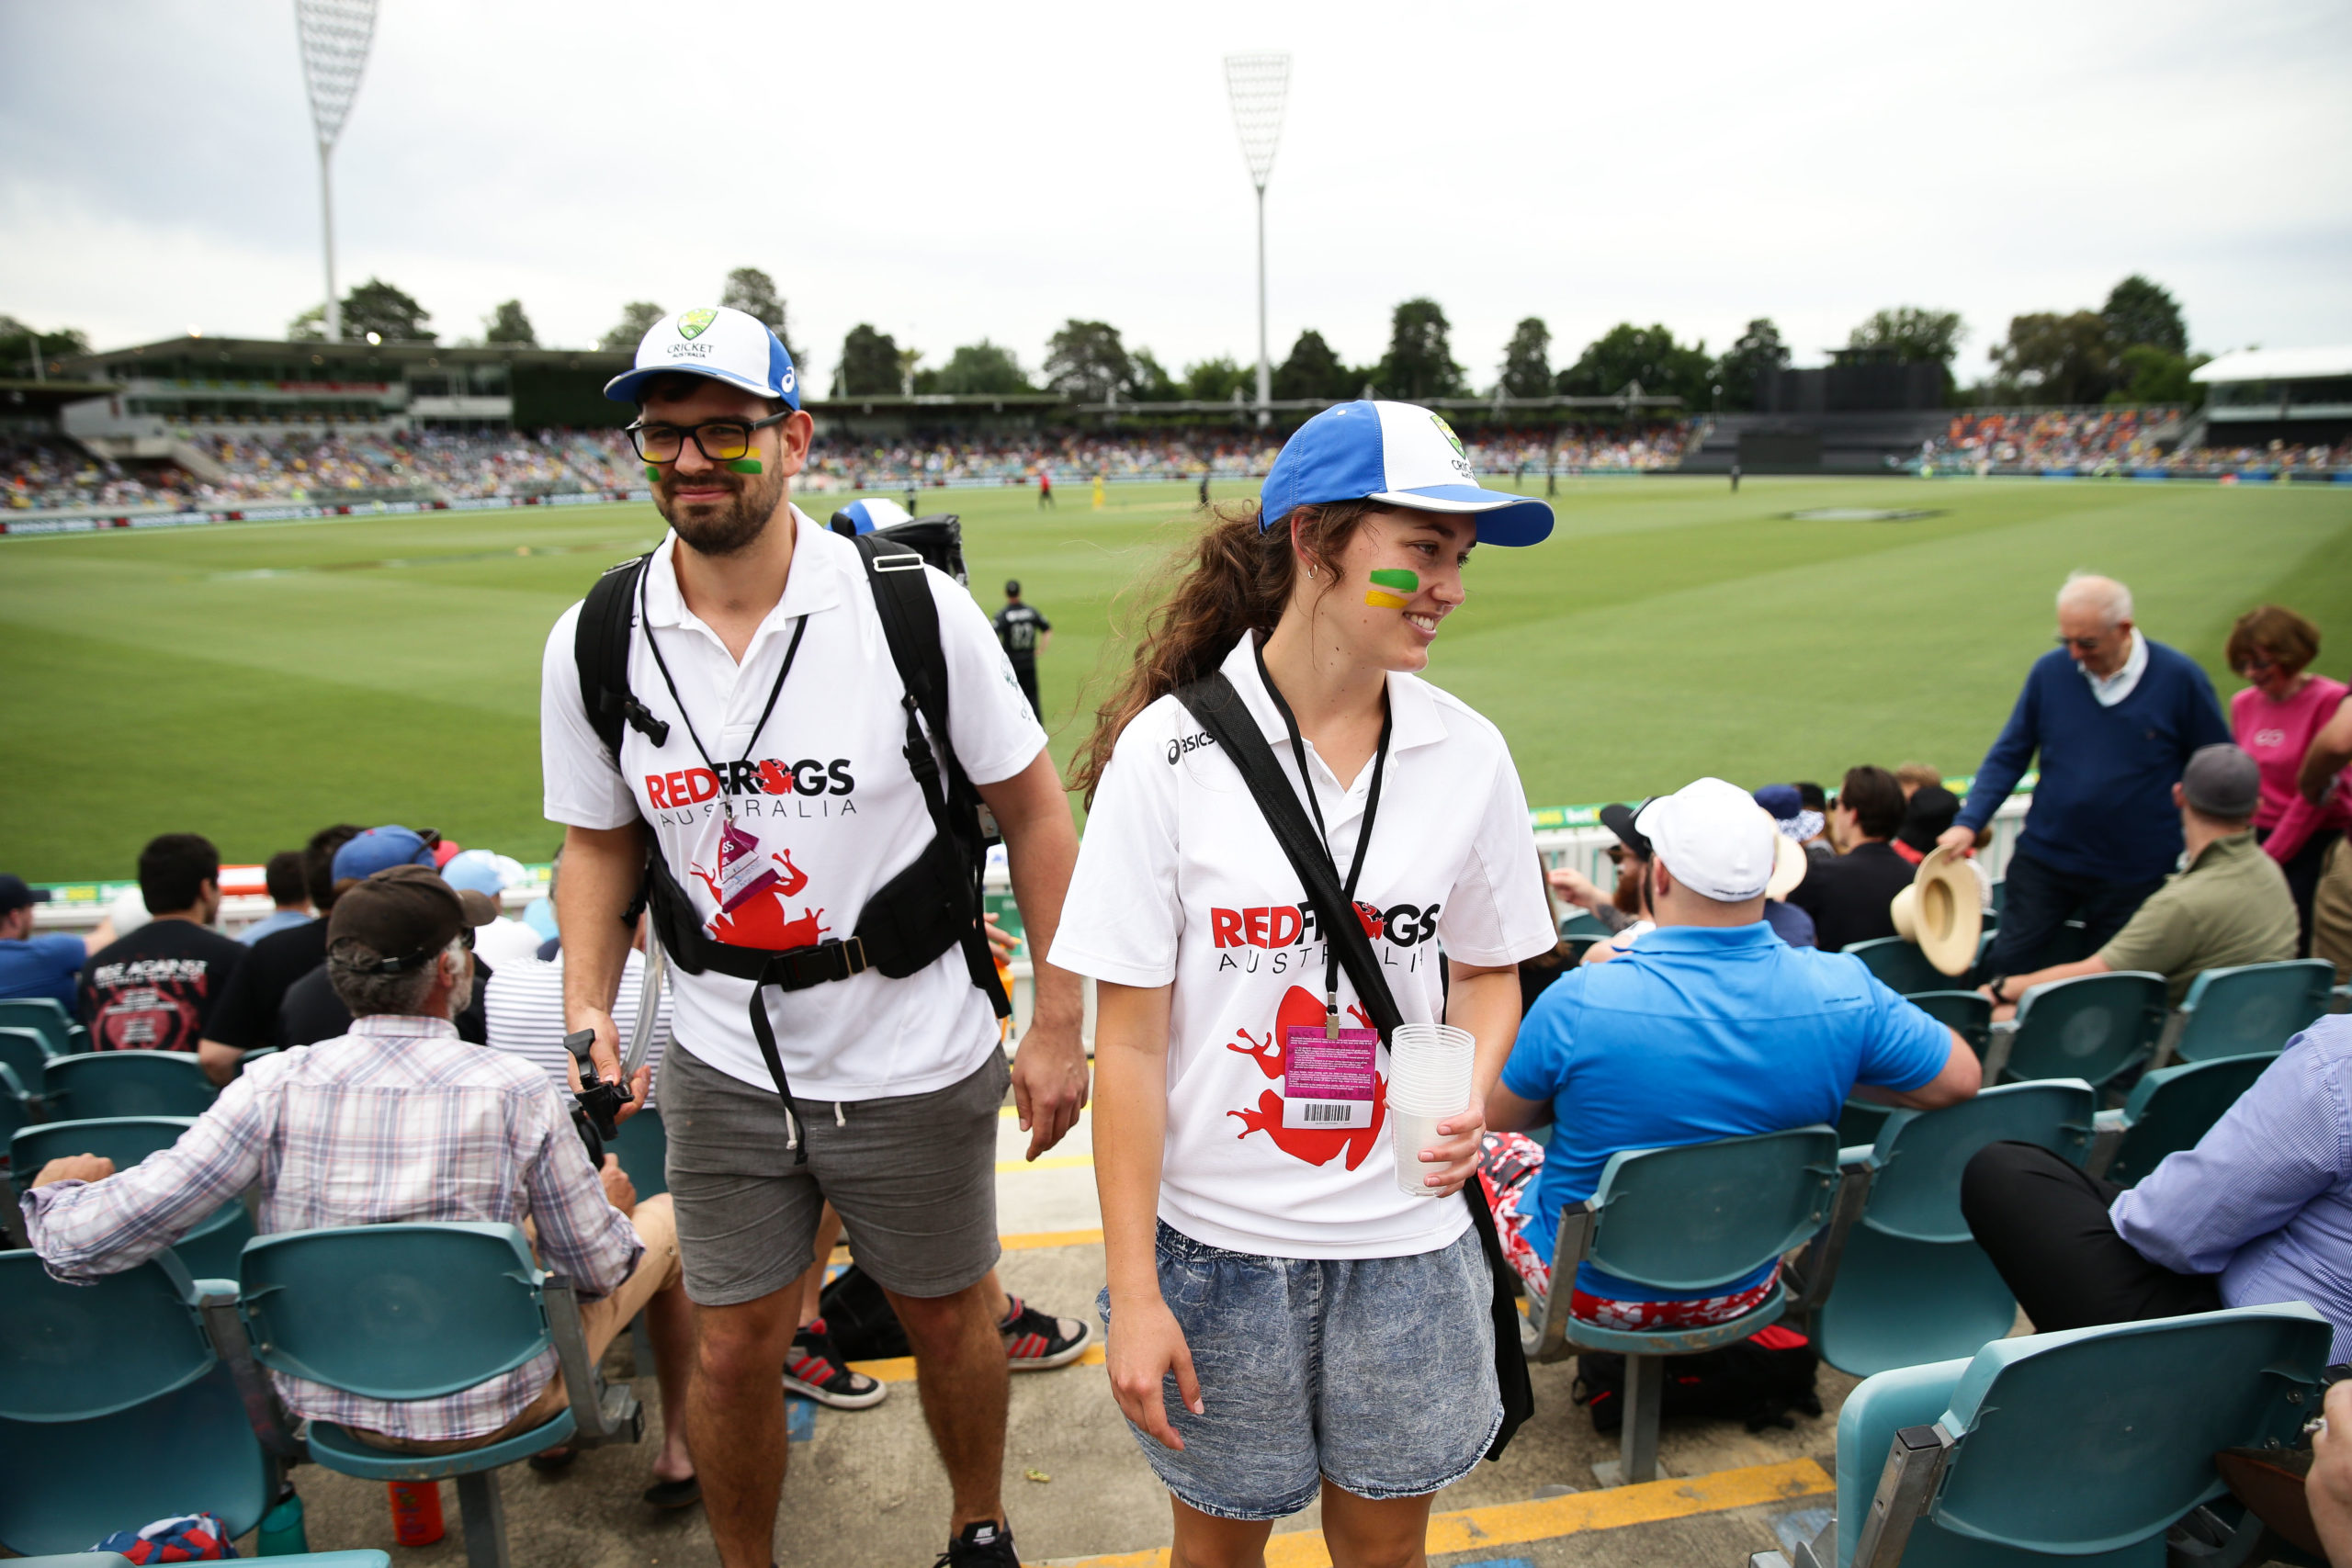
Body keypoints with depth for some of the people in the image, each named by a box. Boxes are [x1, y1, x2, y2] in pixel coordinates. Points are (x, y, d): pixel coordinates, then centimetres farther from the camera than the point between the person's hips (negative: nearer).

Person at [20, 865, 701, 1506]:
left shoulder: (276, 1086, -16)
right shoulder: (517, 1092, -21)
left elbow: (86, 1242, -14)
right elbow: (599, 1269, -11)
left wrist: (55, 1189, 8)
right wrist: (609, 1207, 11)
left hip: (328, 1405, 4)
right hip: (487, 1410, -4)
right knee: (667, 1217, 19)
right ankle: (679, 1452, 37)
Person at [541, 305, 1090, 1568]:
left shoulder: (917, 610, -15)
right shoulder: (594, 644, -6)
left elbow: (1031, 810, -6)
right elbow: (599, 843, 8)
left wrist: (1058, 1025, -6)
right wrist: (587, 1007, -7)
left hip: (915, 1067, -1)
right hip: (724, 1070, 2)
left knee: (945, 1322, 17)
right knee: (734, 1351, 13)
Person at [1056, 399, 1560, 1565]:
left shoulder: (1466, 752, -4)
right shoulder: (1169, 751, -14)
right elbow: (1129, 1042, -11)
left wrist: (1471, 1095, -12)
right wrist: (1133, 1291, -10)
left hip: (1404, 1247, 3)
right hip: (1220, 1247, -2)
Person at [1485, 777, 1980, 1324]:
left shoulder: (1581, 1001, -30)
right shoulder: (1842, 992, -21)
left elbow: (1492, 1117, -13)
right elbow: (1961, 1078, -4)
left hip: (1591, 1289, -3)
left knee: (1493, 1151, 25)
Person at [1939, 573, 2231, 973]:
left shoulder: (2179, 677, -8)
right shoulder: (2050, 670, -3)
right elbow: (2008, 756, 3)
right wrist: (1968, 823, -9)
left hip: (2135, 873, -1)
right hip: (2043, 861, 2)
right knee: (2005, 968, 2)